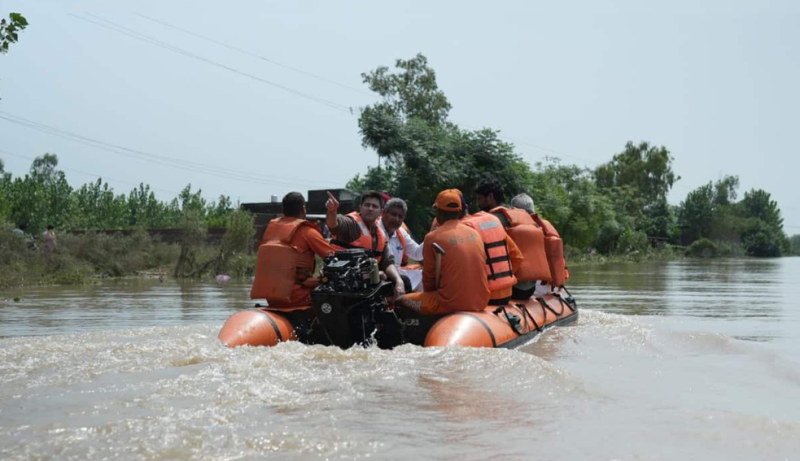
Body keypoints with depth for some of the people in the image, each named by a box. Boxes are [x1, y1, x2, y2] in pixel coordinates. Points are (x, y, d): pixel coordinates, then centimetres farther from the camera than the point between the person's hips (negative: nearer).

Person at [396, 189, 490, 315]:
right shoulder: (475, 234, 8)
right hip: (481, 302, 6)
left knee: (401, 301, 10)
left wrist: (430, 294, 22)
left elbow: (429, 277, 1)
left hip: (451, 303, -6)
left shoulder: (433, 238, -7)